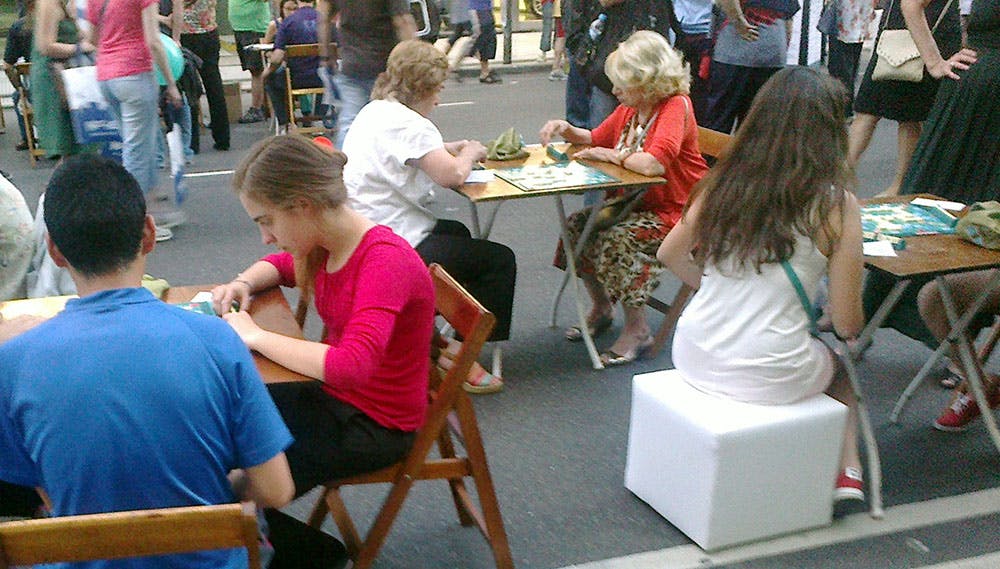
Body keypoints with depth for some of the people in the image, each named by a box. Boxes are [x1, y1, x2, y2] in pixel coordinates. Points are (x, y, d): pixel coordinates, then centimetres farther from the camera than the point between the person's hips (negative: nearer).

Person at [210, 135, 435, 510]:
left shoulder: (385, 261, -26)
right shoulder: (322, 246, 0)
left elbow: (351, 366, -39)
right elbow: (280, 265, 24)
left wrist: (255, 337, -28)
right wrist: (244, 282, 1)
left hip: (377, 424, -8)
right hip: (333, 396, 8)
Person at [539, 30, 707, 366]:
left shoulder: (675, 106, -20)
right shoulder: (631, 108, 6)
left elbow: (653, 164, -36)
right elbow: (597, 138, 23)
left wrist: (610, 155, -19)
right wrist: (565, 130, 3)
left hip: (674, 211, -9)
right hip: (635, 202, 9)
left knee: (616, 240, -29)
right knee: (576, 225, -4)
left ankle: (637, 330, -12)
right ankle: (601, 309, 14)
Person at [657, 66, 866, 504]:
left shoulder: (724, 182, -2)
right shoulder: (836, 204, -13)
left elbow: (670, 255, 12)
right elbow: (847, 324, -8)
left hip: (694, 357, 4)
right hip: (769, 377, -4)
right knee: (838, 357, 32)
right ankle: (847, 471, 26)